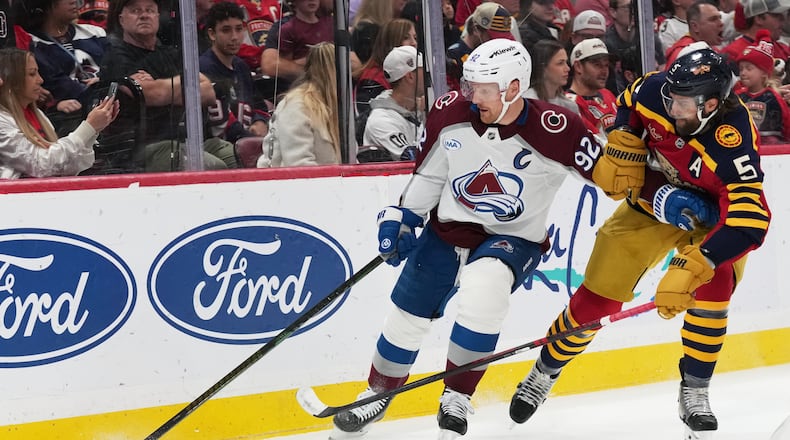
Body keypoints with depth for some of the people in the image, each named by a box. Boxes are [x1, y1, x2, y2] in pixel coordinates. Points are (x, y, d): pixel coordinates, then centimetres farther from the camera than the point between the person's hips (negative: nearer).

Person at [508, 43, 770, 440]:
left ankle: (693, 394, -10)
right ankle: (543, 374, 22)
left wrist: (690, 269, -53)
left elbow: (748, 224, -46)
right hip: (652, 197, 3)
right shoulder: (655, 90, -27)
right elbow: (627, 109, 1)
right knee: (596, 297, 1)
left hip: (710, 215, -3)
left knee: (712, 287, -28)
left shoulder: (733, 143, -38)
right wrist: (625, 154, -10)